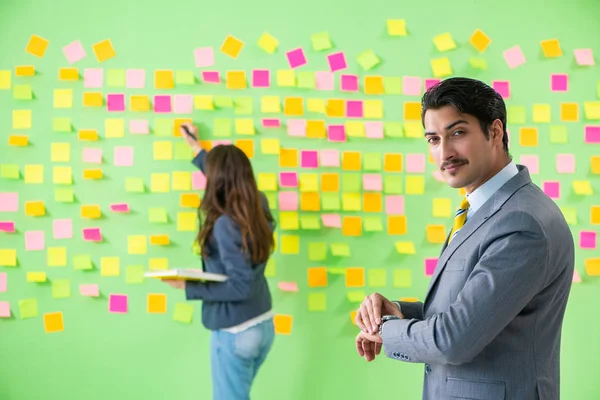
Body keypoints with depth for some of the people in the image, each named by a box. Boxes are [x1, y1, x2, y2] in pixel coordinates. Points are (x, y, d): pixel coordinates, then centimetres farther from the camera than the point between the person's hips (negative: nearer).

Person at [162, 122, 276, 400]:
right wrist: (196, 149, 31)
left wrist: (189, 287, -20)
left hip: (235, 333, -8)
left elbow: (242, 287, -24)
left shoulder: (225, 224, -23)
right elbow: (229, 176, 20)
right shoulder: (259, 206, -1)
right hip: (264, 325, 8)